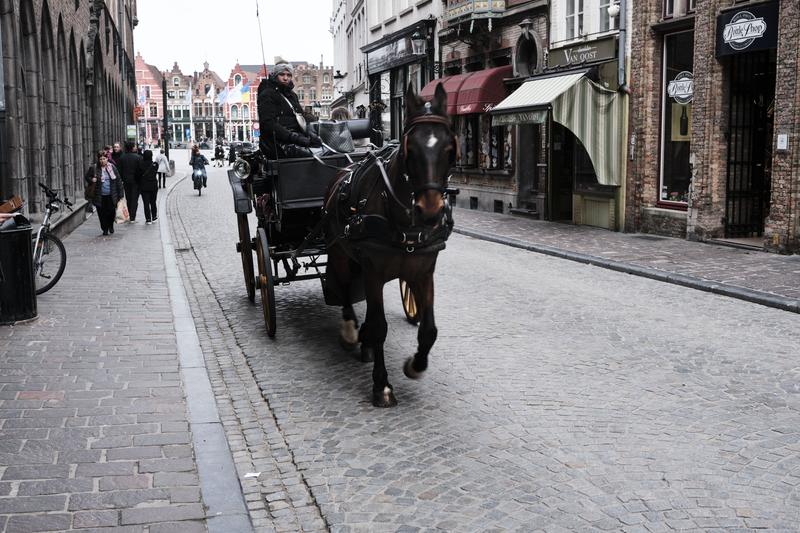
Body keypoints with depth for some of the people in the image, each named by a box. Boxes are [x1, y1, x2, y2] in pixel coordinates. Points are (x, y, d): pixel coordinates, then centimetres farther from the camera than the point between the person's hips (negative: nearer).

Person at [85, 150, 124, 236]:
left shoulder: (112, 167, 2)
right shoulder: (95, 168, -1)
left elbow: (118, 181, 5)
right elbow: (87, 177, 11)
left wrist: (120, 194, 1)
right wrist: (92, 180, -13)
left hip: (111, 195, 0)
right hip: (100, 196, 0)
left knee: (111, 211, -1)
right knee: (102, 213, 4)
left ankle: (110, 225, 27)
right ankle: (105, 229, 19)